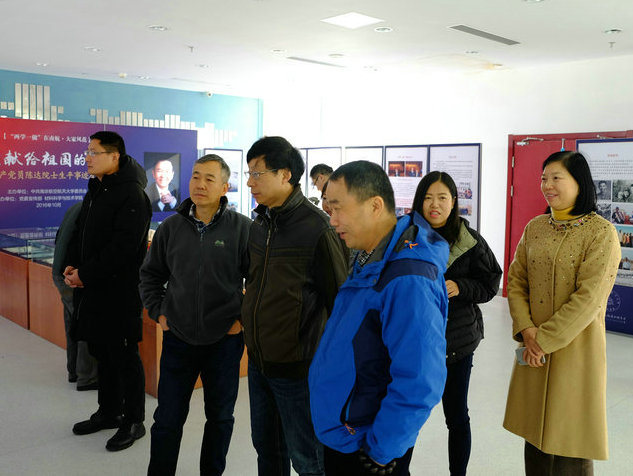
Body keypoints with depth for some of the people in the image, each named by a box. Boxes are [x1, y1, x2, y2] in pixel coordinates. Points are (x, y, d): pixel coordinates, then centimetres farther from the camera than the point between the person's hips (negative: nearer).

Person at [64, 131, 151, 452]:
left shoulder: (131, 194, -16)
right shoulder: (95, 190, 14)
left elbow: (123, 248, -23)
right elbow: (81, 233, 19)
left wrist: (85, 274, -17)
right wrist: (73, 266, 2)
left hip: (119, 292, -9)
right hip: (92, 290, 9)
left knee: (124, 357, 2)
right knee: (102, 353, 18)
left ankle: (134, 421, 16)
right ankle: (109, 413, 34)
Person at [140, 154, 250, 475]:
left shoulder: (242, 228, -9)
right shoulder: (171, 227, 2)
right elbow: (151, 274, 14)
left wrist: (245, 319, -7)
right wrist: (157, 312, 6)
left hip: (224, 340, -2)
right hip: (178, 338, 2)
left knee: (220, 417, 16)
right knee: (167, 419, 11)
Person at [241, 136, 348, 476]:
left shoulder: (316, 228, -18)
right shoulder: (258, 226, 7)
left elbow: (340, 298, -14)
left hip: (297, 366, -7)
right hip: (258, 362, 7)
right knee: (267, 448, 22)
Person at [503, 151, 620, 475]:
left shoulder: (601, 232, -10)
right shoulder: (535, 228, 7)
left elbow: (588, 298, -17)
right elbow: (516, 281, 6)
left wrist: (544, 339, -17)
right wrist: (527, 330, -9)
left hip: (574, 348, -5)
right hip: (533, 350, 5)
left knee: (569, 436, 7)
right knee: (534, 432, 15)